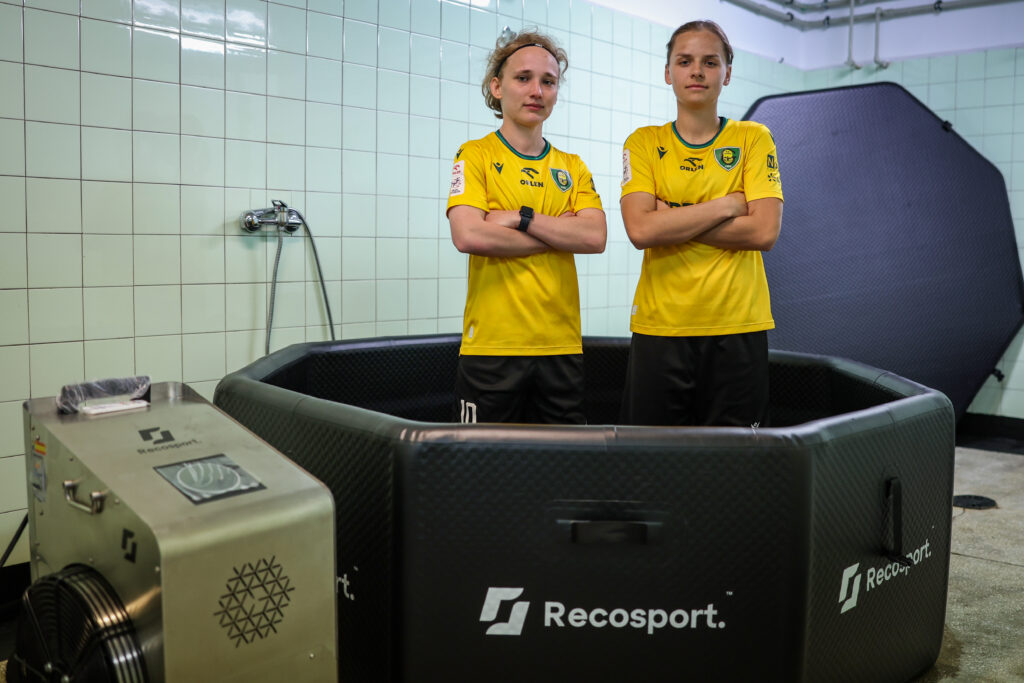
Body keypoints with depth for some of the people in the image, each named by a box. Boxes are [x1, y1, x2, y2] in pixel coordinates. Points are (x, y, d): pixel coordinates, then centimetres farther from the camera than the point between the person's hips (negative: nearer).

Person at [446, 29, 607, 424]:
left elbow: (596, 238, -2)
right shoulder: (476, 155, 1)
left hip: (562, 344, 4)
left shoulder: (572, 167, 14)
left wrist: (521, 218, -12)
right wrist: (560, 232, -7)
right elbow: (468, 236, -16)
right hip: (492, 345, -4)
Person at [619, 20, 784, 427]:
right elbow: (640, 230, -10)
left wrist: (671, 221, -9)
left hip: (738, 327, 0)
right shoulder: (644, 143, 6)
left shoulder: (753, 138, 5)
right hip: (658, 325, 0)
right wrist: (726, 205, -9)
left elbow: (765, 232, -8)